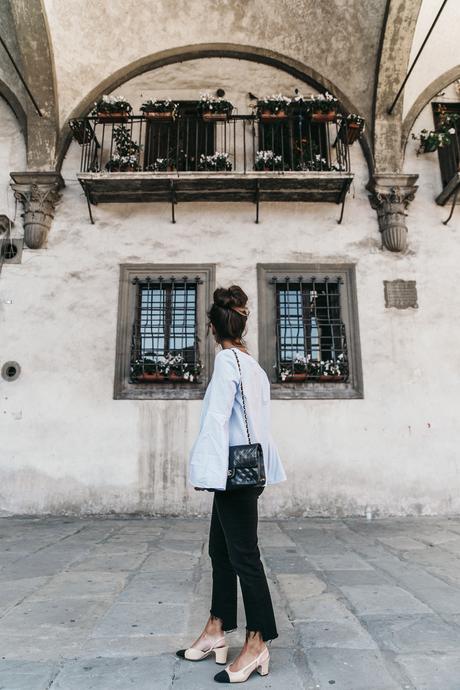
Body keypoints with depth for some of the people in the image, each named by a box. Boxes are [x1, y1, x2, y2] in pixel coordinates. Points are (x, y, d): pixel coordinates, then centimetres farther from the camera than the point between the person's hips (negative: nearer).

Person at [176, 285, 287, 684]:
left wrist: (206, 469, -18)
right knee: (221, 549, 17)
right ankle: (216, 631, 29)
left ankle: (257, 645, 14)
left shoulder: (227, 359, -12)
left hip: (234, 472, -9)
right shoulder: (256, 367, 13)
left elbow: (216, 417, -19)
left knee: (243, 554, 1)